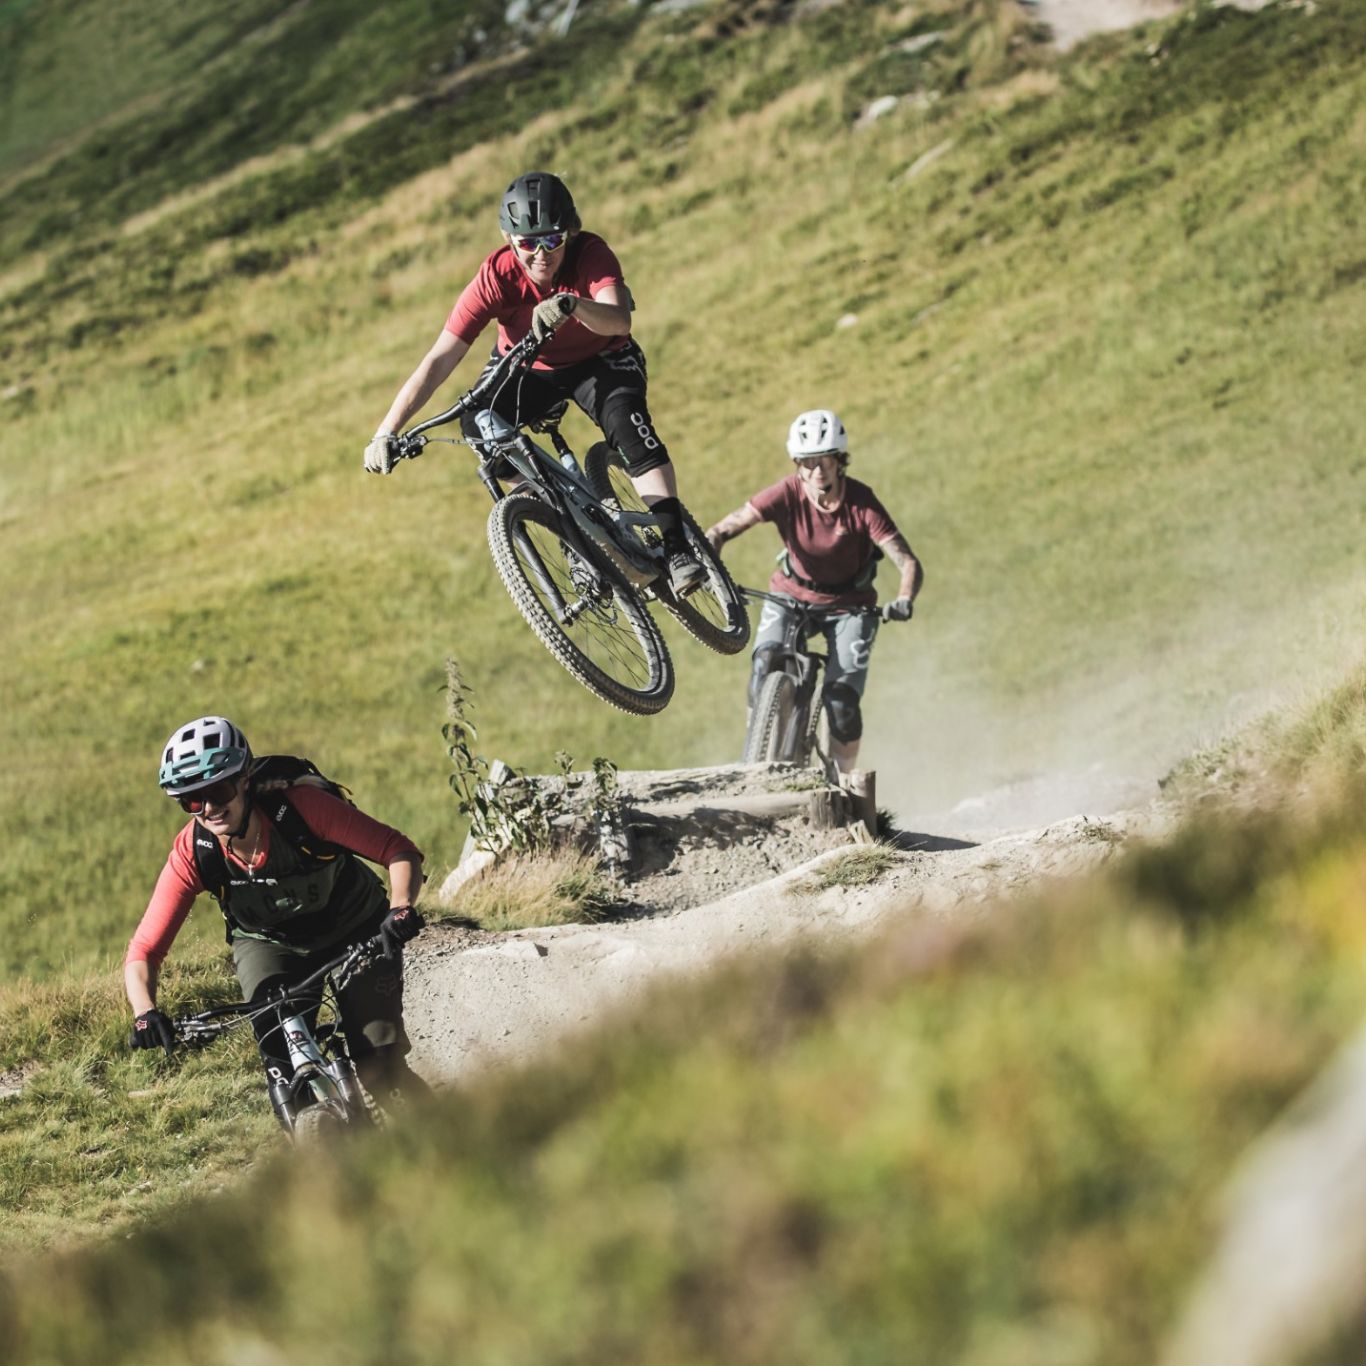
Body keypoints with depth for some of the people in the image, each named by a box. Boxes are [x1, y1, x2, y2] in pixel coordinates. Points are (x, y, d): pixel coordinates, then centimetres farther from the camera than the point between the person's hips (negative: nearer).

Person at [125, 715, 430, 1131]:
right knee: (282, 1061, -21)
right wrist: (144, 1013, -43)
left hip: (357, 934, -2)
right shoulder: (193, 854, -26)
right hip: (269, 945, 2)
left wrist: (401, 909, -49)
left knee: (380, 1068, -17)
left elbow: (399, 851, -30)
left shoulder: (298, 807, -33)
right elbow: (143, 951, -25)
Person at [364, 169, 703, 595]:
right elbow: (439, 360, -32)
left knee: (627, 423, -31)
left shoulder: (591, 254, -29)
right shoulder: (496, 278, -28)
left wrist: (571, 305, -69)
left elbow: (619, 321, -47)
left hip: (600, 360, -2)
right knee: (479, 425, -25)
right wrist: (385, 434, -41)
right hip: (528, 370, 2)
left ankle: (676, 548, -24)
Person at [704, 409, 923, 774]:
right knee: (766, 669, -25)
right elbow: (720, 531, -24)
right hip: (791, 594, 1)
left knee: (842, 703, -15)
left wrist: (903, 602, -48)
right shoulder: (787, 494, -22)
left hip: (849, 604, -1)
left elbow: (909, 564, -28)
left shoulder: (862, 503, -25)